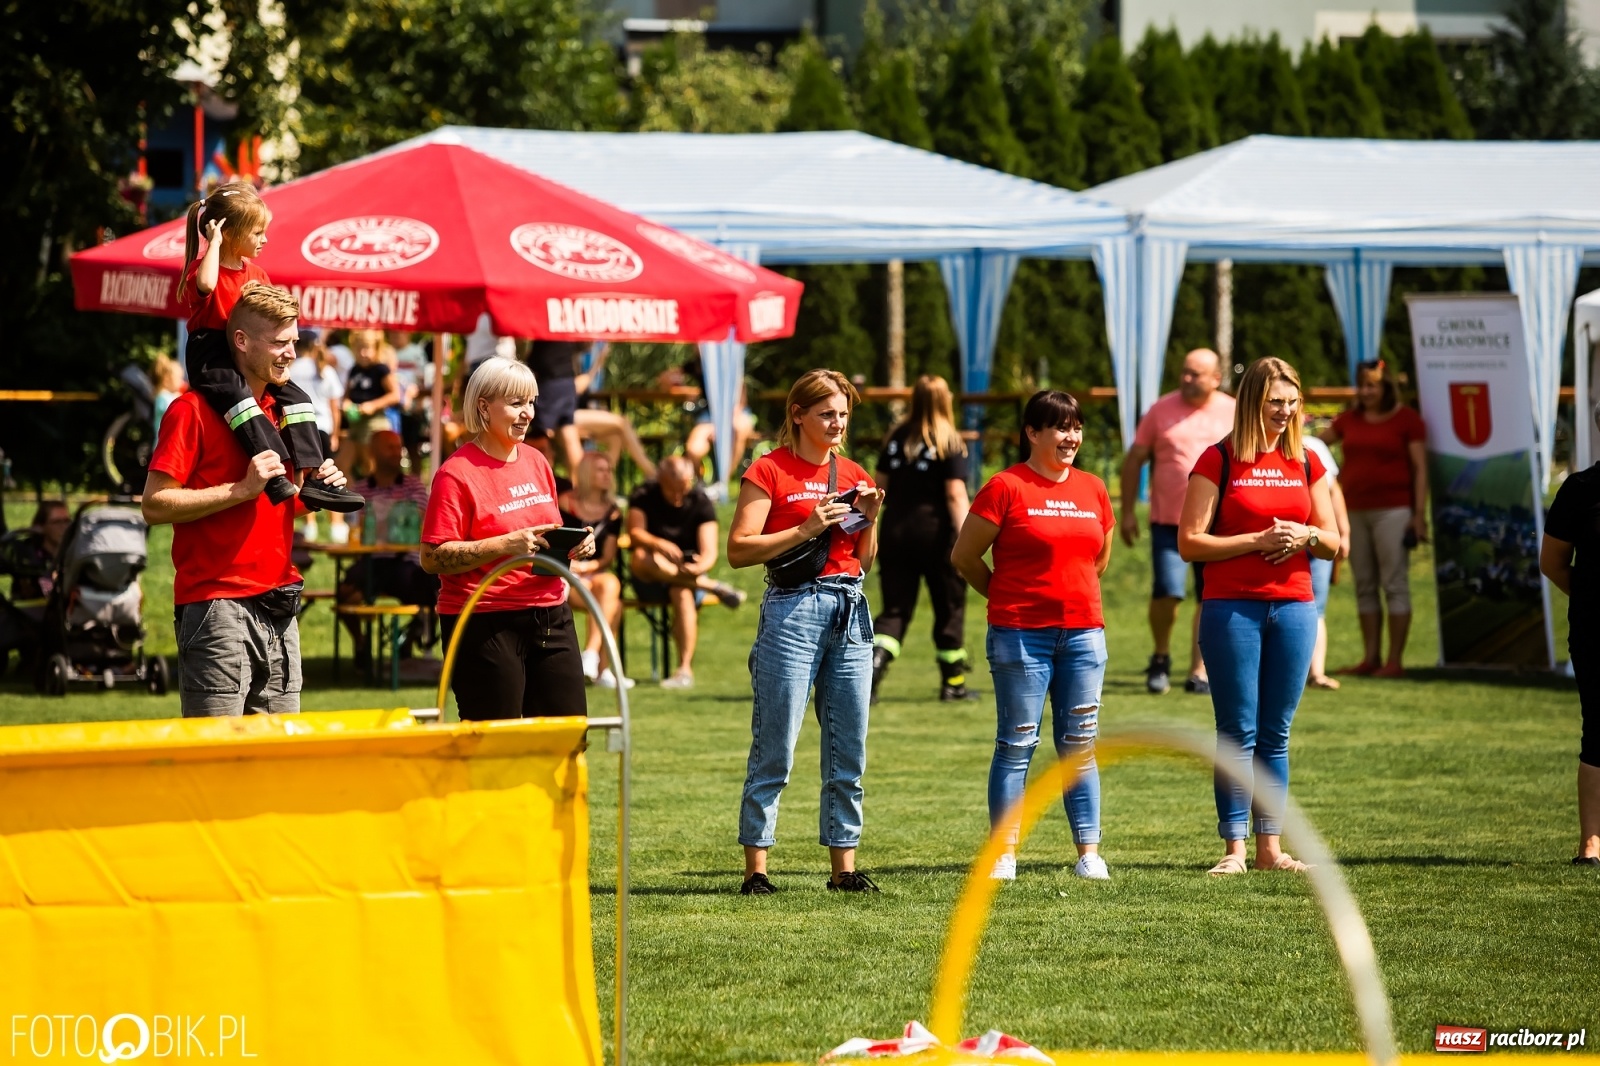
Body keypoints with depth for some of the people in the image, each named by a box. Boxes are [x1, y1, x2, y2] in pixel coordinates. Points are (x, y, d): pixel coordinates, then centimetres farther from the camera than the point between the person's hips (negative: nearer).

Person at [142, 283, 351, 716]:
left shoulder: (281, 409, 17)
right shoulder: (193, 410, -7)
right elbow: (155, 505, -13)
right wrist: (241, 490, -18)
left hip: (279, 611, 8)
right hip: (216, 608, -8)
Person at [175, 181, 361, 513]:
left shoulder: (257, 275, 14)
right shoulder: (204, 266, -8)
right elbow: (206, 284, -34)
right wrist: (215, 242, -22)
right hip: (211, 358, -7)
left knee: (295, 396, -6)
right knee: (238, 398, -34)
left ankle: (311, 477, -11)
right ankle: (273, 474, -44)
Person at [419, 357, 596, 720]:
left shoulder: (536, 461, 13)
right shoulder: (457, 473, -9)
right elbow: (432, 558, -14)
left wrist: (574, 545, 3)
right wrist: (506, 545, -22)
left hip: (550, 616, 7)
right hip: (485, 622, -7)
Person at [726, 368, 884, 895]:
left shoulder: (854, 476, 15)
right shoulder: (769, 471, -2)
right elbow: (739, 550, -9)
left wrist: (869, 520, 2)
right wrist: (807, 529, -15)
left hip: (850, 612, 6)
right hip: (793, 609, -6)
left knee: (848, 752, 6)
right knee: (774, 751, -6)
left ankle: (844, 867, 11)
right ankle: (755, 868, -2)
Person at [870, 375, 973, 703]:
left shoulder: (896, 438, 6)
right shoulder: (949, 442, -7)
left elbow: (880, 488, 11)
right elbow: (955, 495, -15)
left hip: (896, 532, 3)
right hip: (935, 535, -3)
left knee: (895, 609, 4)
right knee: (949, 605, 12)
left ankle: (875, 662, -21)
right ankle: (953, 681, 19)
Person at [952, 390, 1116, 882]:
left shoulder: (1093, 489, 10)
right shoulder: (1006, 488, -7)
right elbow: (964, 555, -2)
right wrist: (1007, 597, 8)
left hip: (1083, 632, 5)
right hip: (1021, 635, -5)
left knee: (1079, 745, 7)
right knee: (1017, 744, -1)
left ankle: (1089, 853, 10)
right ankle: (1004, 854, 3)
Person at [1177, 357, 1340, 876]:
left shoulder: (1305, 463, 11)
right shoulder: (1218, 461, -2)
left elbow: (1333, 542, 15)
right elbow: (1189, 543, -7)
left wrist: (1304, 536, -7)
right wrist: (1258, 541, -14)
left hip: (1294, 607, 4)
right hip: (1232, 608, -4)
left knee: (1276, 734, 6)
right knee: (1238, 731, -4)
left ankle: (1270, 847, 8)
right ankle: (1235, 848, -3)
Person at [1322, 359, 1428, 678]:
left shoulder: (1407, 419, -1)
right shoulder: (1350, 420, 13)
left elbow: (1420, 469, -3)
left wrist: (1420, 514, -9)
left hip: (1393, 511, -5)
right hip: (1355, 510, 5)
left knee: (1394, 583, -6)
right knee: (1364, 585, 6)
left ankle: (1394, 661, -6)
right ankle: (1370, 658, 10)